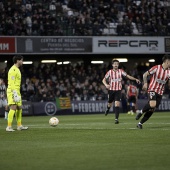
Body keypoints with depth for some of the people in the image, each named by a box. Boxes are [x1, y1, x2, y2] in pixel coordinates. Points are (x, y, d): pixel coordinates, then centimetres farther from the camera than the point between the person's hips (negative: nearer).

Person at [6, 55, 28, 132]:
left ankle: (19, 126, 22)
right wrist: (15, 93, -24)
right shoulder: (13, 70, -13)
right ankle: (9, 127, -18)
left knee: (19, 108, 14)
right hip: (12, 91, -10)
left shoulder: (17, 69, 19)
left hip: (17, 91, 10)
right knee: (13, 108, -16)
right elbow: (11, 83, -19)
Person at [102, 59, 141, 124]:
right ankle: (107, 109, 51)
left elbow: (128, 76, -1)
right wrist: (106, 85, -19)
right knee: (109, 104, 14)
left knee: (117, 104, -15)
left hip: (118, 90, -1)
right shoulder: (109, 72, -2)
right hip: (111, 90, 1)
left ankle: (116, 119, -15)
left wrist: (135, 79, -14)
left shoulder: (121, 71, -1)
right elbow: (104, 80, 2)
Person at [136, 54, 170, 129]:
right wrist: (145, 83, -11)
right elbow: (145, 74, 0)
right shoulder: (156, 68, -8)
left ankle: (140, 123, 15)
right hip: (152, 89, -5)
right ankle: (141, 112, -2)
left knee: (152, 109, 3)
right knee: (152, 105, -30)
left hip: (160, 93, 5)